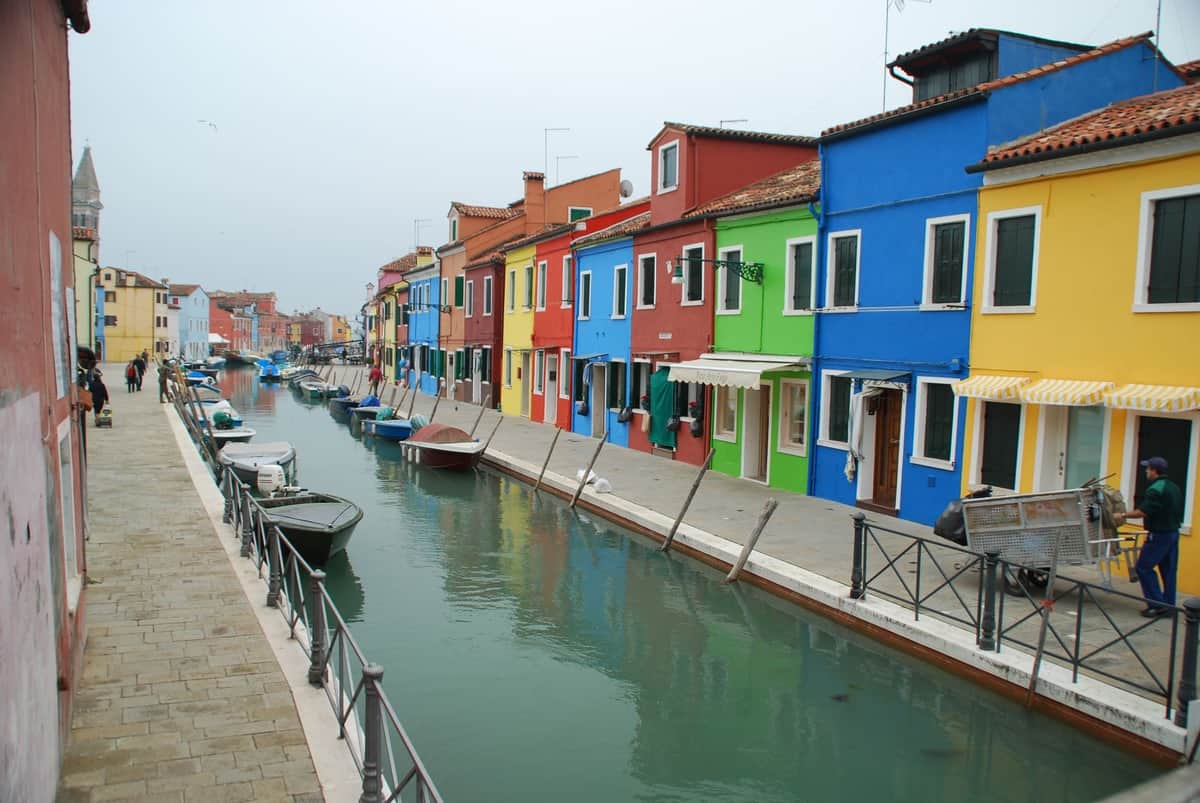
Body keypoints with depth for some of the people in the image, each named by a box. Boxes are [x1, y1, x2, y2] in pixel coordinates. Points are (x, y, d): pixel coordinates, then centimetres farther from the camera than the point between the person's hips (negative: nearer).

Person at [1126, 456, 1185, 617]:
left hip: (1159, 535, -9)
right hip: (1174, 533, 9)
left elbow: (1142, 512, -25)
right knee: (1168, 569, 13)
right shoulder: (1175, 488, 12)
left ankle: (1157, 605, -4)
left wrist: (1122, 515, -15)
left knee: (1143, 567, -3)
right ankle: (1169, 605, 18)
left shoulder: (1155, 490, -19)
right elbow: (1178, 512, 19)